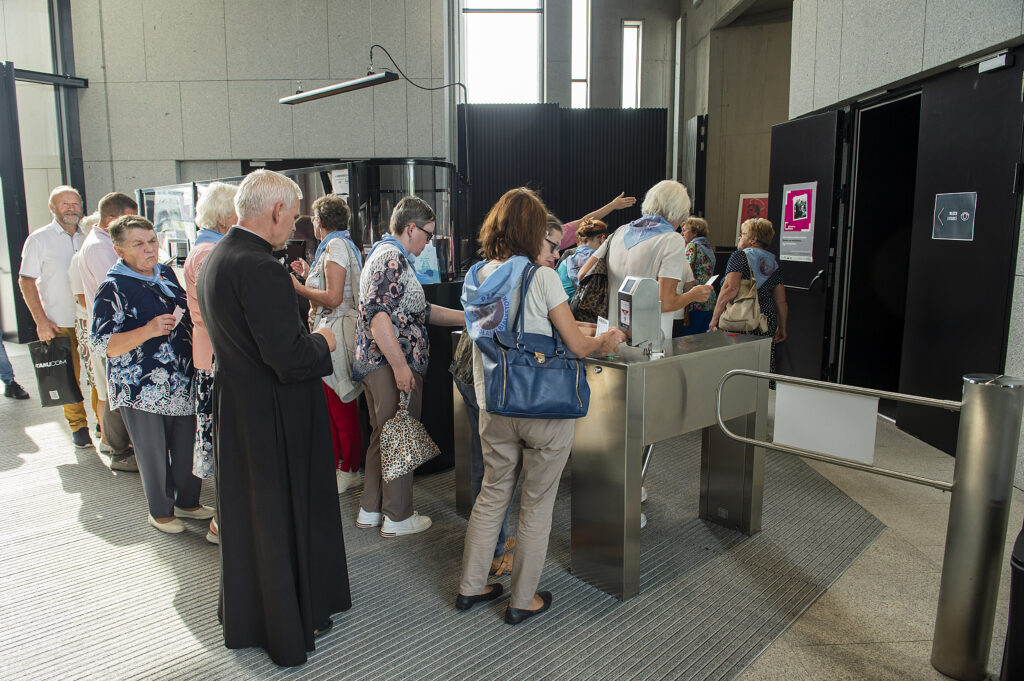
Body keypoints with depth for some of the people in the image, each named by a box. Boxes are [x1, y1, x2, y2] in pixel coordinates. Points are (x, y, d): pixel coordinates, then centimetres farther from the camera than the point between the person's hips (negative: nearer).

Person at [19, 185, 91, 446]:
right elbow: (26, 282, -1)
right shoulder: (39, 239, -1)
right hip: (60, 324, -2)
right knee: (69, 377, 4)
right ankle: (78, 426, 18)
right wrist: (41, 321, -8)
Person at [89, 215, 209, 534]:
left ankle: (187, 502, 34)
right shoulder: (112, 288, -12)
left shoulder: (166, 273, 9)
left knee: (188, 445, 14)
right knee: (154, 453, 8)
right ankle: (160, 512, 28)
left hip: (182, 382, 6)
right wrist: (148, 331, -27)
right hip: (142, 387, -6)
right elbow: (102, 345, -16)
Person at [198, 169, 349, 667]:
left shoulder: (214, 261, 6)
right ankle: (290, 632, 26)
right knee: (285, 521, 8)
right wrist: (322, 342, -9)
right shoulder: (261, 269, -25)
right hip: (275, 420, -9)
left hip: (234, 412, 10)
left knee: (244, 519, 22)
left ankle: (243, 622, 42)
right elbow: (290, 360, -29)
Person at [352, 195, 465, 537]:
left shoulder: (386, 254, 20)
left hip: (377, 365, 11)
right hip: (392, 366, -11)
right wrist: (400, 365, -26)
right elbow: (377, 313, -25)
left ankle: (370, 509, 27)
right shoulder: (393, 258, -14)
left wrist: (467, 317, 21)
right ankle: (398, 516, 12)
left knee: (383, 436, 17)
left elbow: (420, 310, 23)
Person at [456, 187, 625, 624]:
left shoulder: (477, 277, 4)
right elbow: (579, 346, -11)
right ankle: (523, 600, 24)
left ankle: (471, 586, 31)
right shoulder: (541, 278, -14)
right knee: (537, 505, 10)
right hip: (545, 410, -5)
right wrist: (607, 340, 11)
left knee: (492, 494, 20)